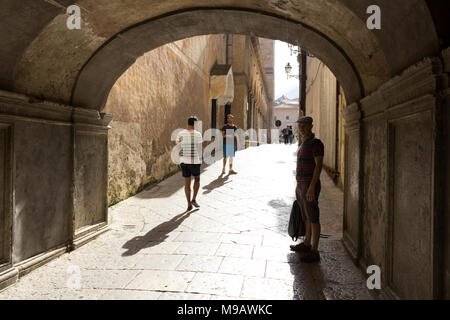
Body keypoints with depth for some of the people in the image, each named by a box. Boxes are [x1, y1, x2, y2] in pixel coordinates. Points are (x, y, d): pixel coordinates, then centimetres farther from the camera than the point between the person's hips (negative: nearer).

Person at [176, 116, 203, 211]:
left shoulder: (180, 134, 0)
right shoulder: (198, 134, -9)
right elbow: (199, 150, -7)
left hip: (184, 161, 3)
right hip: (194, 161, -3)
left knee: (187, 183, 13)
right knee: (197, 179, 22)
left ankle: (189, 205, 16)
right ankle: (194, 199, 12)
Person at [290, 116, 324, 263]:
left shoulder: (316, 143, -13)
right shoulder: (304, 143, 16)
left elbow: (319, 165, -19)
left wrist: (312, 186, -25)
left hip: (310, 185, -10)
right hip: (301, 185, 10)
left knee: (313, 218, -6)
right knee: (306, 216, 17)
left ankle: (314, 252, -2)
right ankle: (306, 244, 29)